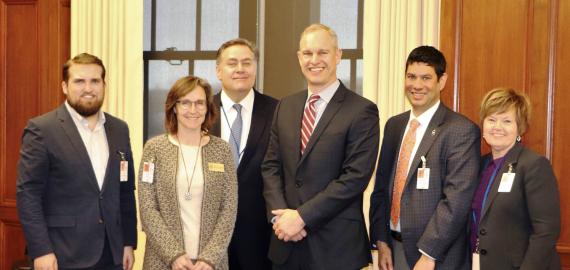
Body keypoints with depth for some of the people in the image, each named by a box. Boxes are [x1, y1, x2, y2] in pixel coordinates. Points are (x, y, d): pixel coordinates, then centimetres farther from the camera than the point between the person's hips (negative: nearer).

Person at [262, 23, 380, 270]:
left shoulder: (362, 111, -8)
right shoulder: (285, 107, 10)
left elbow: (356, 176, -15)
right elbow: (271, 166, 9)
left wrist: (302, 216, -15)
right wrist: (279, 213, -8)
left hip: (336, 244, -4)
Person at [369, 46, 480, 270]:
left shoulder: (463, 131, -12)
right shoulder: (394, 125, 9)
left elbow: (457, 199, -17)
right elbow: (382, 186, 9)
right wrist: (380, 241, 2)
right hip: (393, 249, 5)